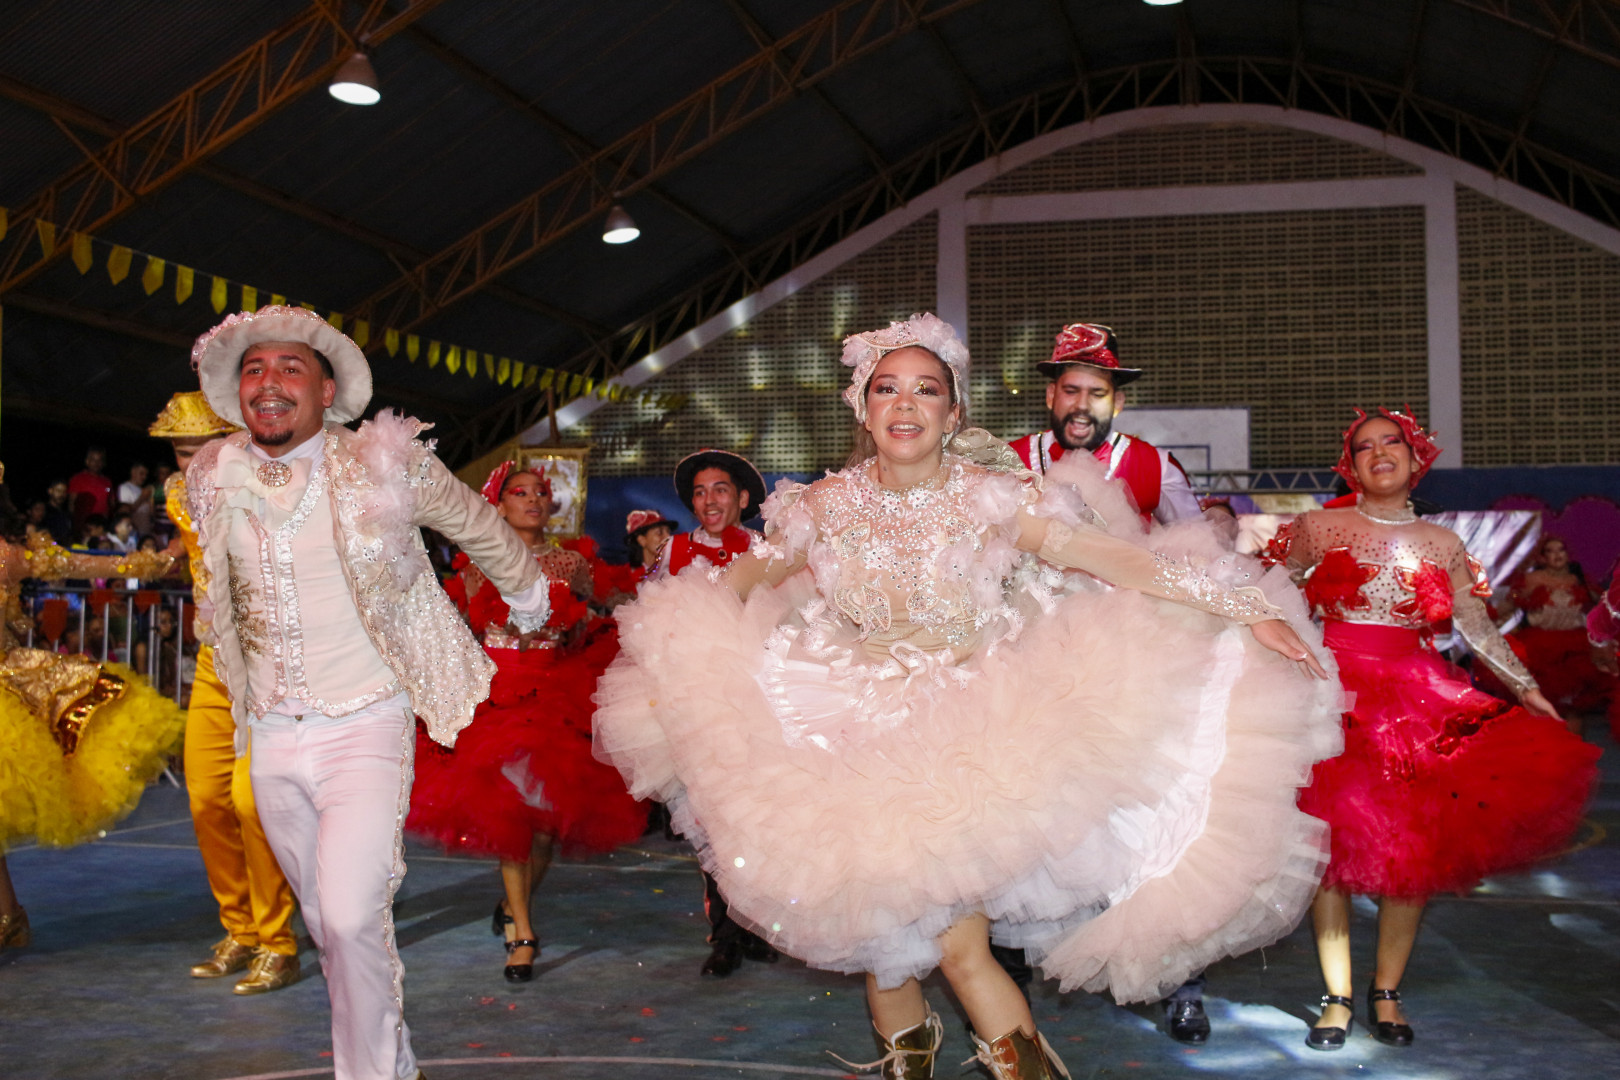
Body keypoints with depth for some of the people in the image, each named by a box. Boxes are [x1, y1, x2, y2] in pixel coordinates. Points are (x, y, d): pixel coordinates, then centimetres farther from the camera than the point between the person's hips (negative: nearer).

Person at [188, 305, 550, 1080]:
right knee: (325, 923, 14)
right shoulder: (213, 481, 3)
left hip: (364, 726, -5)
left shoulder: (385, 463, -10)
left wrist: (530, 606, 22)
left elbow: (481, 530, 8)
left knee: (351, 919, -17)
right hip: (271, 738, 5)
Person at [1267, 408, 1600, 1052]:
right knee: (1334, 841, -7)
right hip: (1335, 691, -2)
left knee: (1413, 844, -2)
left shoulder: (1442, 544, 11)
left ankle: (1387, 993, 12)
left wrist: (1526, 688, 9)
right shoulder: (1320, 528, 5)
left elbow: (1476, 626, 13)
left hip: (1415, 697, 2)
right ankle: (1337, 998, 4)